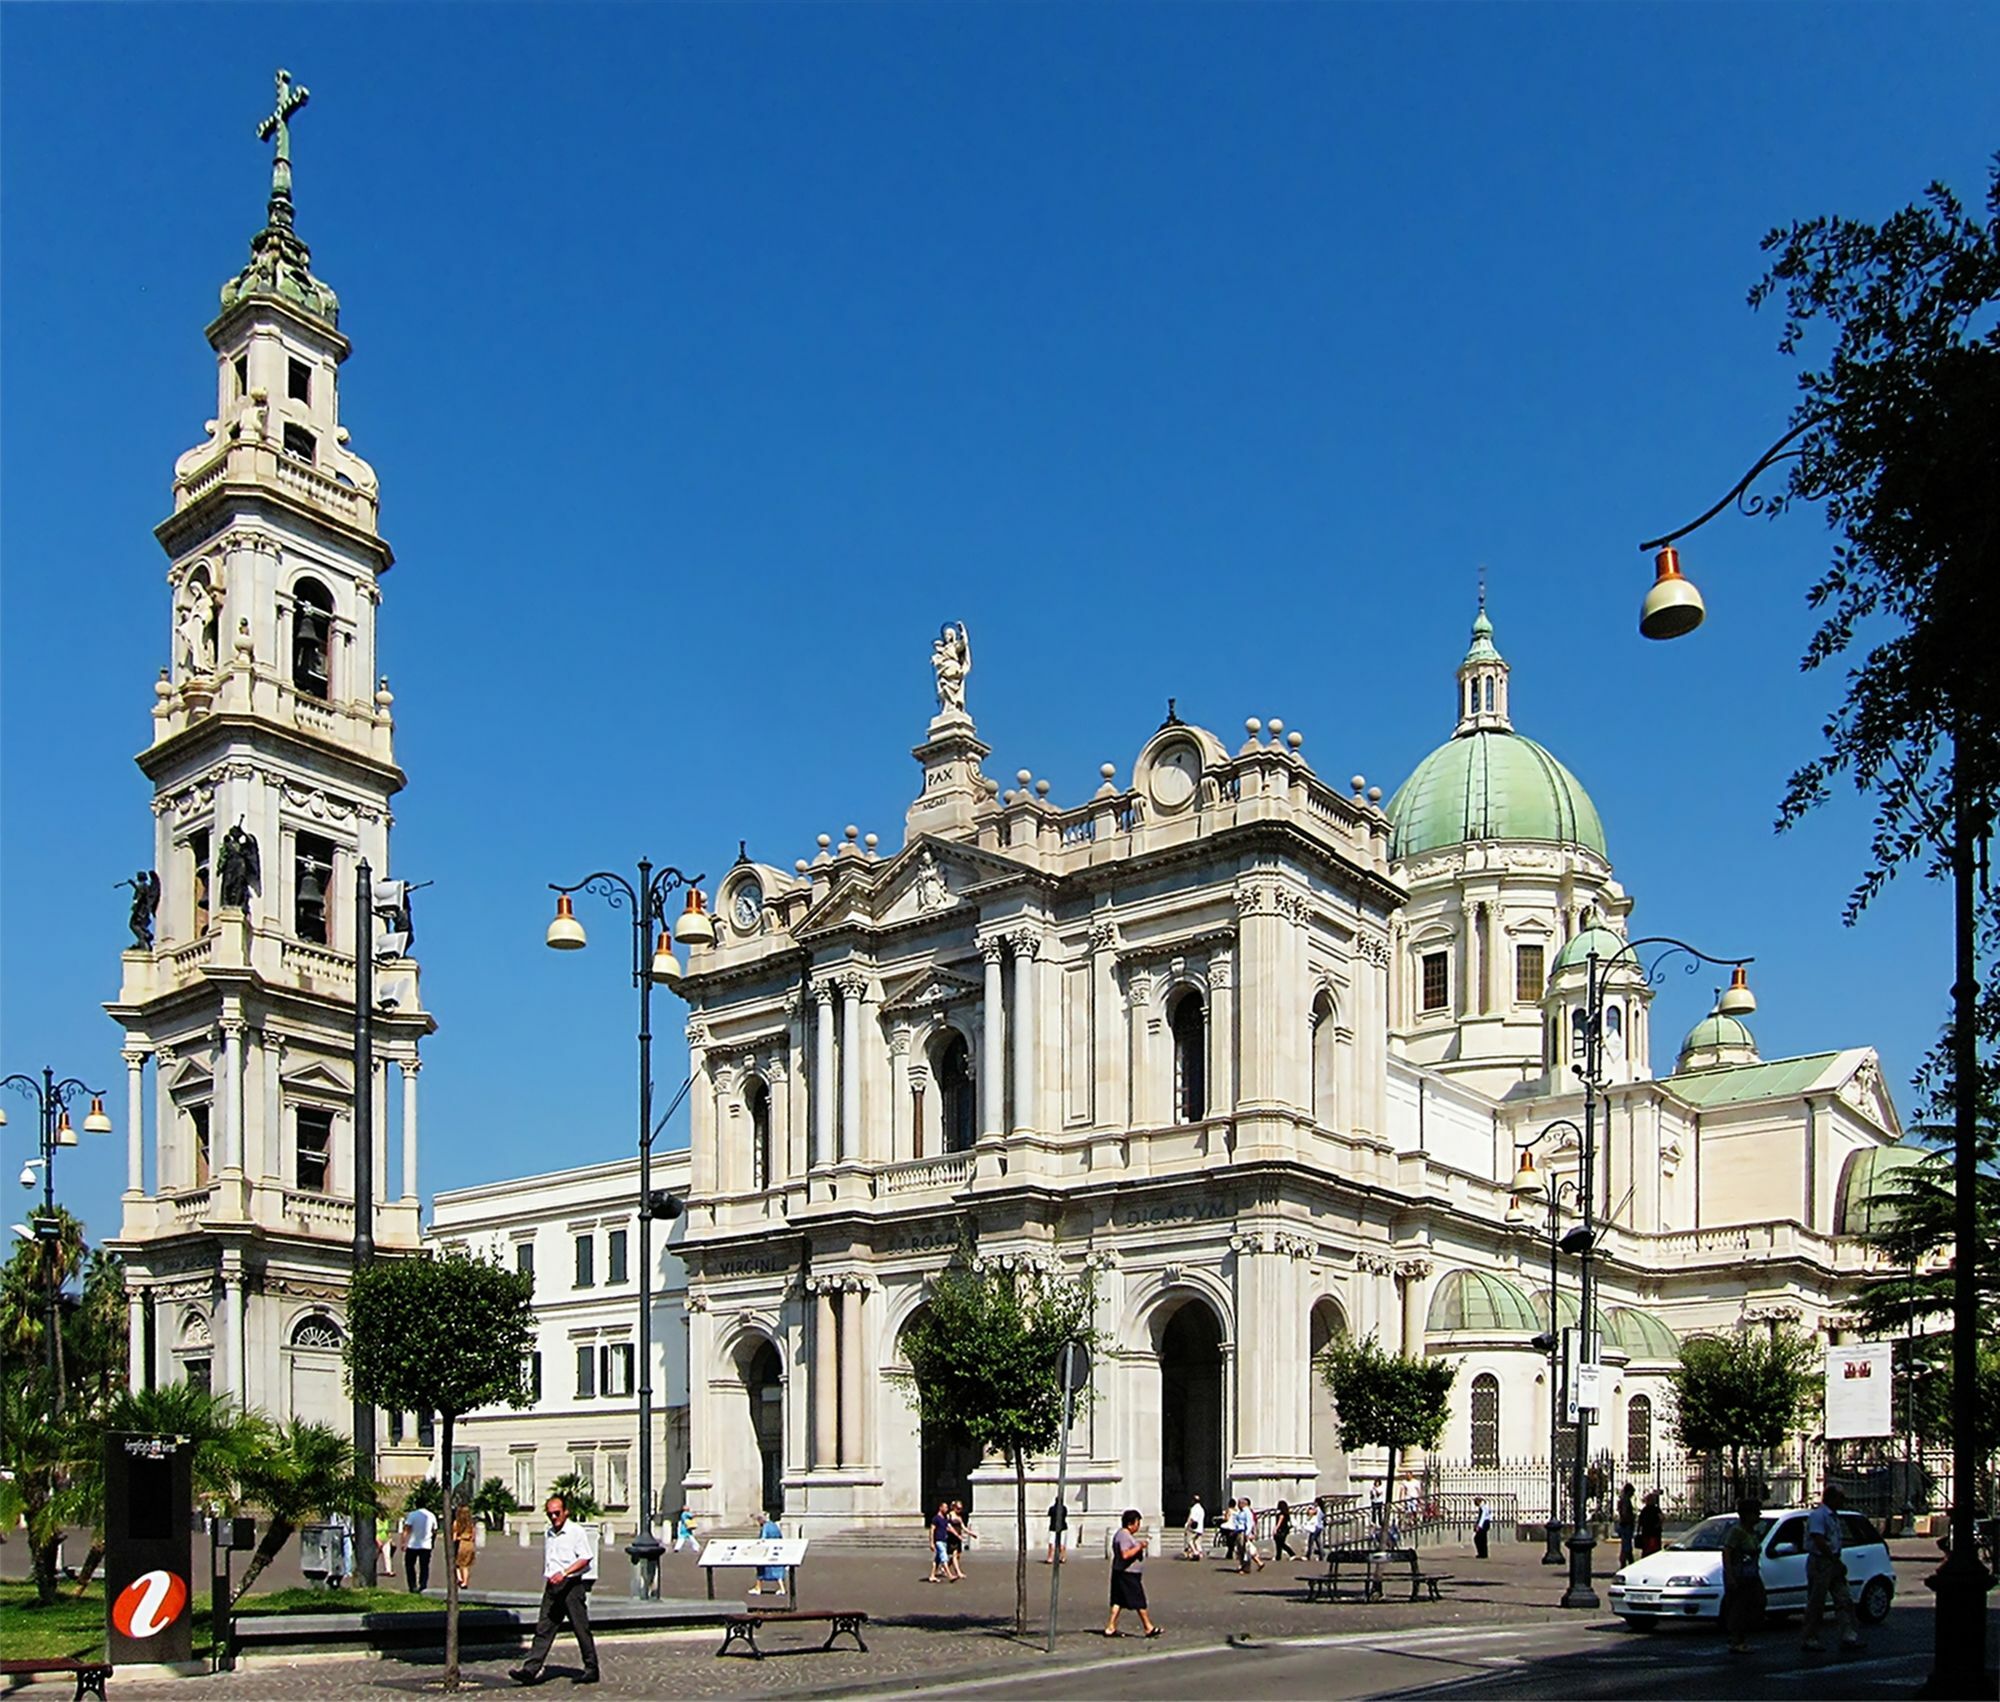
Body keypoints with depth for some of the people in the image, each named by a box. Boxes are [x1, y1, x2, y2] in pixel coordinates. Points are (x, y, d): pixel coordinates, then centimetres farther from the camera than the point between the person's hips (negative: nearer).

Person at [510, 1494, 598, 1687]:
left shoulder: (577, 1532, -5)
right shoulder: (548, 1535, 16)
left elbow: (586, 1558, -13)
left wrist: (564, 1573, -22)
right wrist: (547, 1581, 20)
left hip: (573, 1584, -6)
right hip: (553, 1586, 6)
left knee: (581, 1628, -1)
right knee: (543, 1627, -1)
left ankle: (591, 1669, 7)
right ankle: (530, 1669, -4)